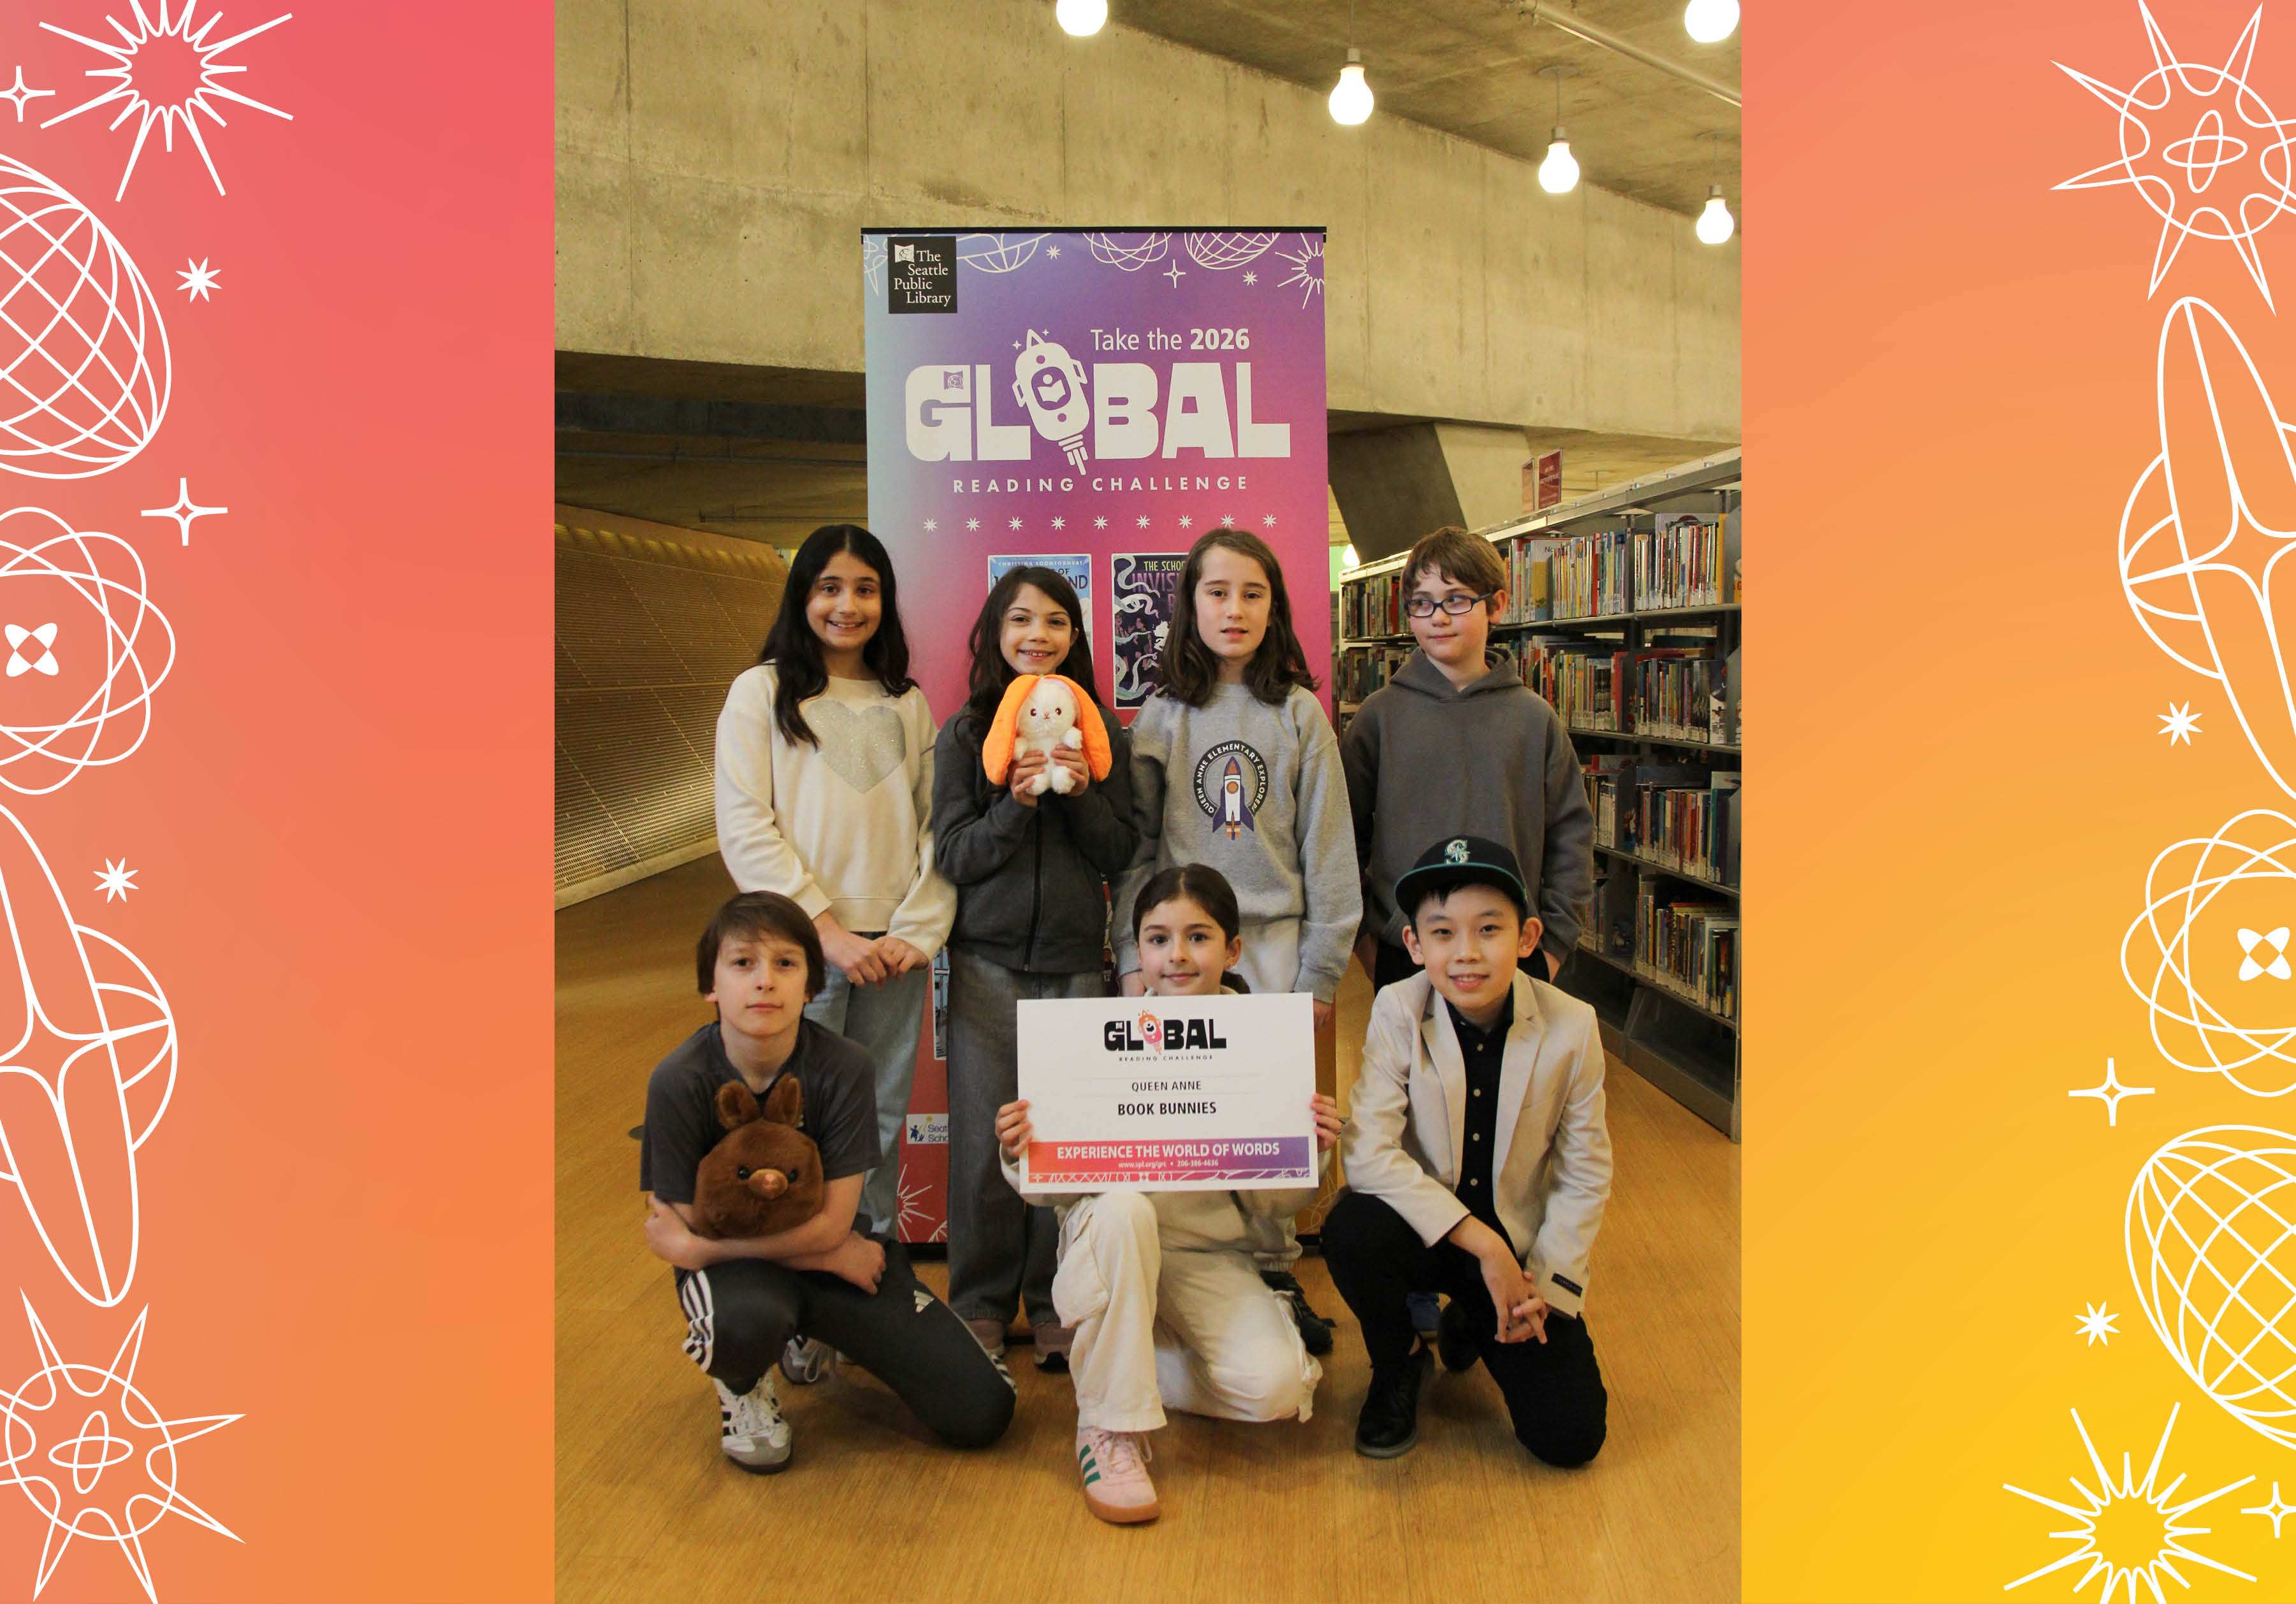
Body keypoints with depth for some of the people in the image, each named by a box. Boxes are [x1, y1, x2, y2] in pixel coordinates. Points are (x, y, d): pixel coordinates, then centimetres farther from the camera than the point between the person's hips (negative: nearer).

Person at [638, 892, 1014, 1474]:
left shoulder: (844, 1069, -17)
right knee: (748, 1320, -41)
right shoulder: (679, 1081, -19)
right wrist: (829, 1251, -15)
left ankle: (831, 1331, 19)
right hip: (733, 1266, -2)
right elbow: (689, 1230, -14)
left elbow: (831, 1224, -17)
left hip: (840, 1256, 2)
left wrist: (690, 1242, -17)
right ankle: (742, 1387, -1)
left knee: (982, 1413, -8)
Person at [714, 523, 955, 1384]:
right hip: (801, 949, -3)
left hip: (895, 949, 3)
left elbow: (936, 828, 10)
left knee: (880, 1126, 8)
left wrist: (919, 928, -6)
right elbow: (746, 830, -4)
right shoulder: (761, 693, 4)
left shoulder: (907, 704, 14)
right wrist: (829, 930, -12)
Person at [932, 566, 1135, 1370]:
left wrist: (1082, 795, -13)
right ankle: (981, 1304, 16)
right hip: (988, 961, -1)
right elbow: (952, 856, -1)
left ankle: (1056, 1303, 17)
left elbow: (1121, 854, 4)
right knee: (984, 1137, 2)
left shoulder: (1101, 734, 7)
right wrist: (1015, 804, -16)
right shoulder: (965, 733, 3)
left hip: (1076, 961, 1)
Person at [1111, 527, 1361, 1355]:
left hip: (1273, 939, 0)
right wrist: (1133, 957, -1)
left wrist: (1322, 967, 0)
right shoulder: (1160, 716, 6)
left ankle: (1273, 1272, 17)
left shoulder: (1300, 713, 3)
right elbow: (1136, 846, 6)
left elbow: (1327, 847, 3)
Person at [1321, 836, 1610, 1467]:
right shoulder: (1397, 1011, -15)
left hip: (1523, 1243, 1)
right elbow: (1367, 1152, -23)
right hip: (1425, 1229, -1)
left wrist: (1547, 1284, -11)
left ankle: (1477, 1324, 24)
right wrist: (1482, 1244, -28)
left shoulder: (1571, 1026, -11)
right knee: (1351, 1230, -35)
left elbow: (1585, 1176, -1)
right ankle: (1398, 1367, -1)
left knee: (1570, 1437, -10)